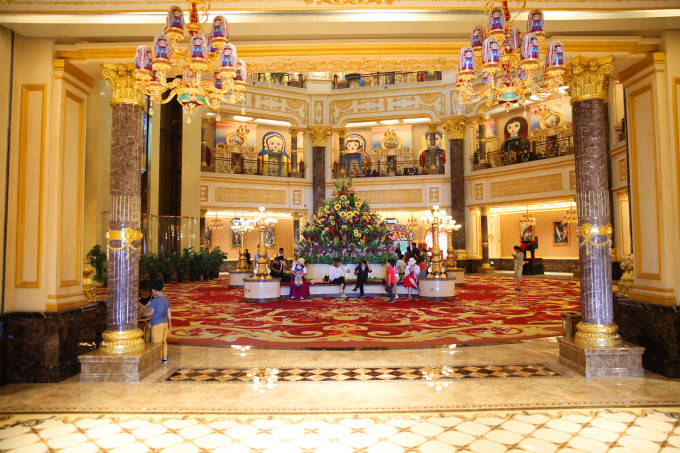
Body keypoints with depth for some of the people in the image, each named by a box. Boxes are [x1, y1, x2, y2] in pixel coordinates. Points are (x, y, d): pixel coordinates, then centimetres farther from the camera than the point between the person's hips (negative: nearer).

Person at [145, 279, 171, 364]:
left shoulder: (154, 300, -16)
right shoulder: (166, 299, 6)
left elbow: (150, 312, -17)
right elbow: (168, 312, 11)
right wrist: (169, 322, 21)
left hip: (157, 324, -7)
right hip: (165, 323, 7)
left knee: (156, 342, 2)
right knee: (163, 341, 16)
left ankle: (158, 360, 6)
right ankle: (165, 359, 20)